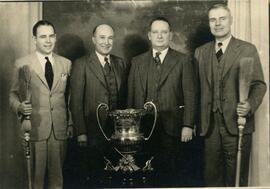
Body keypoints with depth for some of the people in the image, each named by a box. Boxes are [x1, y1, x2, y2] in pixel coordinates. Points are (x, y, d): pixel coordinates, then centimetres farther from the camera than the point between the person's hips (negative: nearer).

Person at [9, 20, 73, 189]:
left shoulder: (66, 63, 10)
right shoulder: (22, 64, 1)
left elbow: (69, 97, 13)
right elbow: (13, 94, 5)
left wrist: (71, 124, 8)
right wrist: (19, 107, -16)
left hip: (60, 130, 3)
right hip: (35, 129, -2)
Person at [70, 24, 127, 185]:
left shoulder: (120, 63, 10)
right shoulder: (81, 64, -5)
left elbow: (124, 97, 12)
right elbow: (76, 101, -7)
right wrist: (81, 132, -12)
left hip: (118, 130, 4)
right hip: (94, 132, -4)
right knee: (93, 175, 6)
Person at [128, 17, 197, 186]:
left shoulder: (183, 61, 4)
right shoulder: (137, 62, 11)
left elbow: (190, 95, -1)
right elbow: (131, 96, 9)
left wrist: (188, 125, -9)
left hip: (172, 128, -2)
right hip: (144, 128, 2)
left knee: (171, 173, 3)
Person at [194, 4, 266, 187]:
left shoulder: (248, 49, 1)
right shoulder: (201, 52, 12)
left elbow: (259, 84, -1)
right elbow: (199, 88, 12)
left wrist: (250, 105, -19)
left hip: (237, 124, -3)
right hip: (210, 125, 3)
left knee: (237, 178, 5)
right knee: (211, 176, 11)